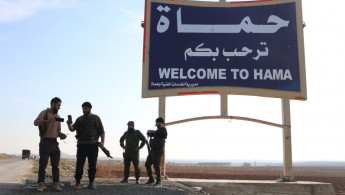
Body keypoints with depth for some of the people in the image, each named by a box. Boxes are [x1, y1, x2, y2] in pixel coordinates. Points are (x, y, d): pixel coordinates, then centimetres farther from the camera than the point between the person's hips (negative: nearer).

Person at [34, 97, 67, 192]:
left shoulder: (57, 116, 16)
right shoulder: (44, 113, -2)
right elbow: (36, 122, -20)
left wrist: (61, 135, 0)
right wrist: (48, 121, -36)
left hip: (54, 142, 5)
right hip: (45, 141, -5)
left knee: (55, 165, 3)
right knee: (43, 164, -5)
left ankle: (56, 184, 5)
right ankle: (41, 184, 1)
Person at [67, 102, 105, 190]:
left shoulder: (96, 118, 7)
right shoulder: (80, 119, 10)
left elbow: (102, 131, 5)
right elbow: (72, 129, -2)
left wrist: (102, 141, -9)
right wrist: (69, 124, -24)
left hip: (93, 145, 0)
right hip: (81, 145, 1)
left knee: (92, 165, 2)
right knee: (79, 164, -1)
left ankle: (91, 183, 10)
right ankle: (77, 183, 6)